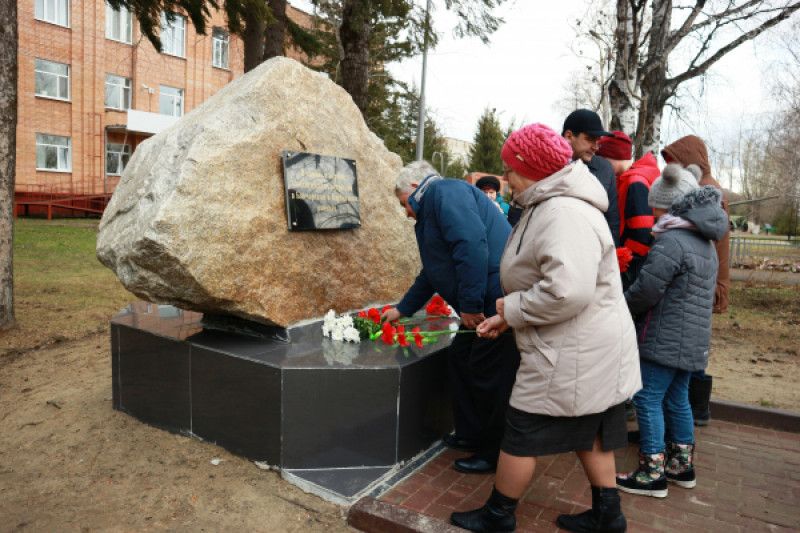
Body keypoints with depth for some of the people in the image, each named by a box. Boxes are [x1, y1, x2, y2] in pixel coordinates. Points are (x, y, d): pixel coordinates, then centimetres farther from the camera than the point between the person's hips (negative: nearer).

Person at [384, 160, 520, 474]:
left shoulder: (443, 192, -9)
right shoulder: (431, 211, 23)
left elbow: (472, 244, -25)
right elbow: (432, 272, 32)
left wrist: (471, 304, -22)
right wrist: (403, 309, 38)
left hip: (499, 300, -10)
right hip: (483, 303, 10)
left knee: (489, 377, 1)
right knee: (460, 360, 18)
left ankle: (494, 453, 19)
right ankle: (470, 435, 33)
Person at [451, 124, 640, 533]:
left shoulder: (564, 214, -24)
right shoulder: (548, 208, 12)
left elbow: (567, 291, -35)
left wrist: (514, 309, -20)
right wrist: (509, 317, 7)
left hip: (574, 355, -10)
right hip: (587, 349, 10)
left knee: (523, 432, 4)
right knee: (588, 432, 21)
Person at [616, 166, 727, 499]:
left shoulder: (671, 241, -18)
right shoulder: (705, 242, 14)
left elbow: (645, 291, -19)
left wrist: (623, 305, 2)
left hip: (666, 339, -9)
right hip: (692, 340, 9)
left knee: (648, 399, -2)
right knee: (677, 399, 18)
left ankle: (652, 474, 5)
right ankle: (683, 465, 30)